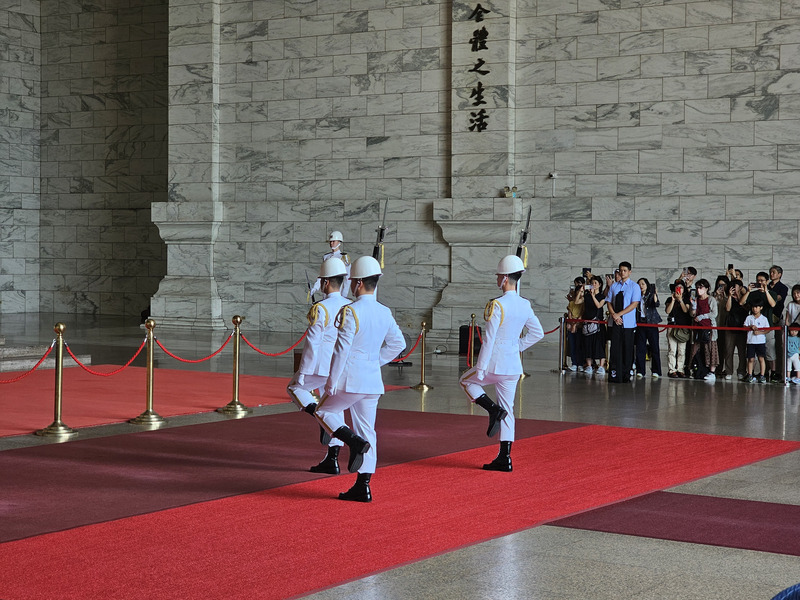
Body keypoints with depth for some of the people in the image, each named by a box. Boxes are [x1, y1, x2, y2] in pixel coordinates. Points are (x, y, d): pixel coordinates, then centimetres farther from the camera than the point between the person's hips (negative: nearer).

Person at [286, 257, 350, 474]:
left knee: (294, 388, 18)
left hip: (321, 367, -6)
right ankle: (332, 460, 13)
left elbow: (312, 343, -14)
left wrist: (302, 372, -8)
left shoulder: (321, 309, -13)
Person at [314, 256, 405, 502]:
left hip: (349, 380, -6)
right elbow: (398, 343, 17)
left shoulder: (350, 311, -15)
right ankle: (363, 487, 9)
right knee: (366, 429, 9)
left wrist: (332, 382, -12)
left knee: (324, 411, 15)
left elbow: (341, 349, -17)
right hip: (373, 382, 7)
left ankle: (355, 442, -9)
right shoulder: (385, 313, 7)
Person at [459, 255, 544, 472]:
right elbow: (538, 333, 15)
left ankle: (494, 410, 1)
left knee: (466, 381, 21)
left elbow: (488, 339, -17)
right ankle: (504, 458, 11)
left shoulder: (497, 305, -17)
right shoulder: (525, 305, 4)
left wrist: (480, 369, -13)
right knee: (508, 409, 12)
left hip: (494, 365, -6)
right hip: (514, 366, 6)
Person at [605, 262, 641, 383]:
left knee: (627, 349, 0)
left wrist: (619, 314, -13)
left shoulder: (634, 287, 1)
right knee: (615, 347, -1)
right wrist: (613, 315, -9)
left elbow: (635, 304, -7)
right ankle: (614, 374, 0)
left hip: (628, 322, -3)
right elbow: (609, 302, 11)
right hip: (615, 322, 3)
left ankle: (625, 375, 5)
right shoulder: (614, 286, 12)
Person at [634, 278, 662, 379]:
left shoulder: (651, 295, 3)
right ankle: (640, 371, 7)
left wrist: (655, 295, -25)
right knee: (640, 348, 2)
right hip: (640, 323, 3)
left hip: (651, 323, -3)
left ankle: (656, 371, 2)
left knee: (654, 347, -2)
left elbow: (656, 304, -15)